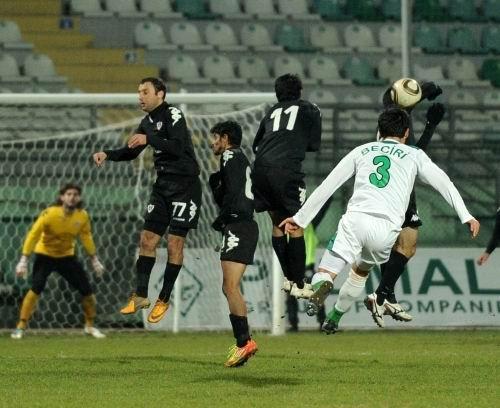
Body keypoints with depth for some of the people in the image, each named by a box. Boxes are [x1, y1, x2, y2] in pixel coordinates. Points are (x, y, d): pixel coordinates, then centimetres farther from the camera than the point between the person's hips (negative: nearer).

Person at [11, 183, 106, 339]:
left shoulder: (83, 216, -12)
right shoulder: (49, 214, -26)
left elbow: (86, 237, 5)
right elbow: (33, 235, -24)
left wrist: (94, 259, 8)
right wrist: (23, 260, -28)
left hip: (67, 256, 4)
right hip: (45, 255, -4)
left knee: (87, 290, 0)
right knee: (36, 288, -25)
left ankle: (90, 326, 24)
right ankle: (21, 326, -18)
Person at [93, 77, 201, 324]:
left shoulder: (173, 115, -13)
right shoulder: (148, 122, 11)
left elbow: (178, 147, -26)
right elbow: (131, 152, 19)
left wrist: (148, 139, -33)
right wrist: (107, 154, 3)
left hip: (185, 185, -8)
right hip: (163, 185, 8)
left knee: (174, 243, -5)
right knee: (147, 239, 3)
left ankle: (164, 300, 3)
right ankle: (140, 296, 9)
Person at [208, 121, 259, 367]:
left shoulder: (231, 157, -4)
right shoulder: (239, 158, 25)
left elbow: (233, 193, -16)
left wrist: (220, 220, -7)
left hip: (238, 227, -10)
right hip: (243, 225, 10)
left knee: (231, 287, -16)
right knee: (228, 288, 12)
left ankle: (244, 342, -22)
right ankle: (243, 342, 12)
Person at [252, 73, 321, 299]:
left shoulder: (272, 112, 24)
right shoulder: (310, 109, 15)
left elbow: (256, 145, 25)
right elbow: (314, 145, 13)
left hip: (260, 168, 5)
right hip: (286, 170, -5)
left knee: (277, 224, 18)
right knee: (296, 227, 3)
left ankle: (288, 279, 22)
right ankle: (298, 285, 2)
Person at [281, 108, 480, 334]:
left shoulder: (362, 151, 24)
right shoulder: (414, 155, 21)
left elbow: (327, 186, 22)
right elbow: (444, 183, 9)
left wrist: (300, 218, 27)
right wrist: (466, 216, 5)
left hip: (355, 219, -1)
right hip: (387, 228, 1)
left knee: (325, 272, -4)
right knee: (360, 271, 28)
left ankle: (322, 285, -39)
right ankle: (333, 319, 28)